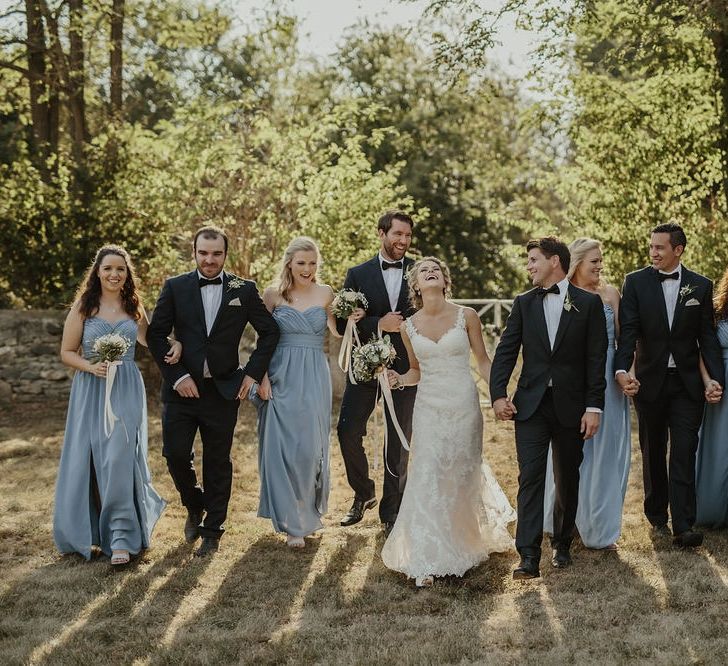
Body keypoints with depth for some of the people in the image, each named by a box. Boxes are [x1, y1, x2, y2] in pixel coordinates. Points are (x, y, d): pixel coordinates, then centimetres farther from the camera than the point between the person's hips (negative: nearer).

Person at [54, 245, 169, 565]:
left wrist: (172, 346, 4)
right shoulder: (83, 306, 0)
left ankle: (121, 537, -2)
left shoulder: (134, 307, 8)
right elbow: (67, 352, 2)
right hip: (90, 391, -1)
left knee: (119, 460, -8)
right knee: (87, 460, 3)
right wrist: (91, 366, -16)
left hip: (126, 392, 1)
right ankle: (86, 531, 22)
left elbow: (148, 340, 23)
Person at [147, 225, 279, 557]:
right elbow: (156, 335, -2)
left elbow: (269, 332, 7)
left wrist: (253, 373, -1)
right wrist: (177, 376, -10)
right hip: (183, 388, 0)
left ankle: (212, 530, 21)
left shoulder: (244, 290, 1)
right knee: (175, 453, -4)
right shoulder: (175, 287, 0)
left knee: (218, 463, 7)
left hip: (223, 390, 0)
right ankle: (194, 506, 26)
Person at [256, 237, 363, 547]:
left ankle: (308, 511, 22)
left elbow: (336, 331, 14)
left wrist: (350, 320, -5)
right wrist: (262, 377, -6)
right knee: (282, 447, -2)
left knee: (311, 446, 1)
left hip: (314, 379, 1)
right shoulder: (273, 294, 0)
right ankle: (293, 523, 8)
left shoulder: (325, 293, 4)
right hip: (281, 378, -1)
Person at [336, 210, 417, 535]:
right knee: (348, 432, -5)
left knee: (399, 441, 5)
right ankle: (363, 493, 20)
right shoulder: (358, 274, 3)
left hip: (405, 368, 0)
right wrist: (378, 324, -16)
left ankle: (391, 512, 17)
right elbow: (342, 323, -2)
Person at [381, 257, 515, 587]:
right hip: (428, 408, 1)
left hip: (464, 405, -1)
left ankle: (466, 541, 35)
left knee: (463, 476, 8)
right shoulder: (409, 327, 3)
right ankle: (425, 562, -5)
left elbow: (483, 361, 4)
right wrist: (399, 380, -6)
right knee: (426, 479, -7)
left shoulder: (466, 317, -3)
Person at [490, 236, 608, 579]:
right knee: (530, 477, -9)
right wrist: (498, 394, -8)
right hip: (531, 405, 1)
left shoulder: (589, 303, 1)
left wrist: (594, 407, -7)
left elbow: (596, 358, -2)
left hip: (571, 406, -1)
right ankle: (529, 557, -13)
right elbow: (505, 351, 5)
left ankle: (562, 544, 30)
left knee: (567, 480, 11)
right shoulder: (523, 303, 8)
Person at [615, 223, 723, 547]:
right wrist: (622, 369, -23)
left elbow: (707, 337, 3)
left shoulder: (701, 286, 3)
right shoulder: (635, 282, 0)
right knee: (653, 453, 12)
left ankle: (683, 526, -8)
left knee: (684, 454, -6)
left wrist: (715, 377, -8)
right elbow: (628, 331, -8)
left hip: (688, 383, 0)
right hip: (649, 381, 0)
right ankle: (657, 514, 26)